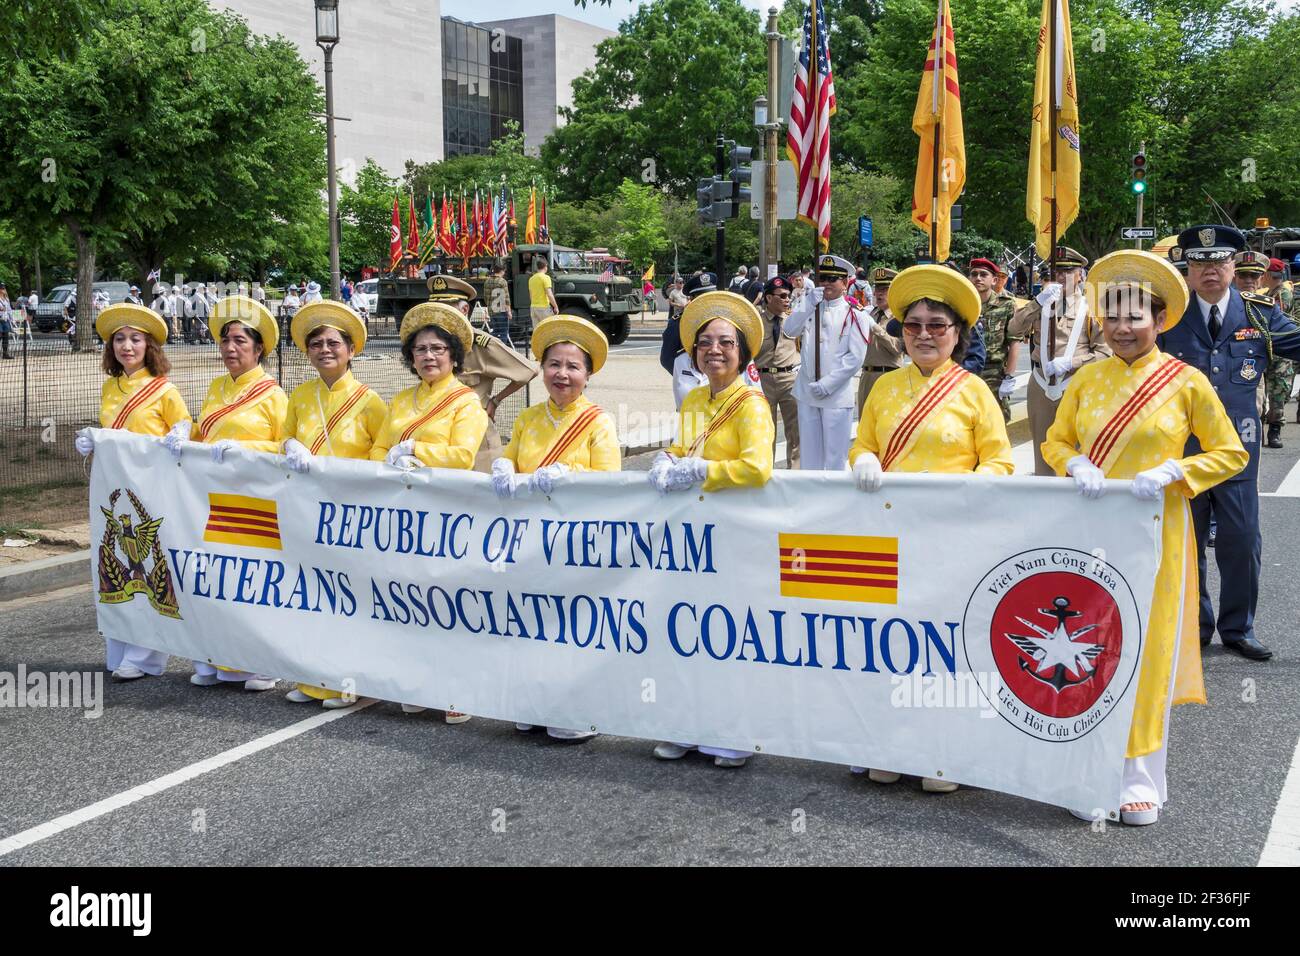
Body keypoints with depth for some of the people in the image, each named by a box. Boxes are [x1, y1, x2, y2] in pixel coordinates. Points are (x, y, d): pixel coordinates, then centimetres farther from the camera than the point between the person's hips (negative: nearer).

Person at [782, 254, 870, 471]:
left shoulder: (855, 315, -4)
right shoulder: (809, 309, 10)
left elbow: (855, 358, -10)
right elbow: (789, 330, -5)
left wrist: (826, 385, -14)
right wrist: (809, 304, -13)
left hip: (837, 395, -4)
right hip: (807, 392, 4)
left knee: (835, 458, 1)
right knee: (809, 455, 12)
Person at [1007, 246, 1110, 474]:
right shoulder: (1042, 304, 13)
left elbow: (1103, 352, -5)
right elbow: (1013, 331, -2)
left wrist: (1070, 363, -16)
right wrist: (1039, 302, -11)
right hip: (1041, 385, 4)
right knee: (1043, 446, 11)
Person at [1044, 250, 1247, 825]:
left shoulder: (1186, 382, -4)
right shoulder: (1088, 378, 5)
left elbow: (1230, 454, 0)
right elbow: (1055, 442, 12)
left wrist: (1171, 471, -15)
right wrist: (1076, 465, -10)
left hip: (1155, 532, -2)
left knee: (1148, 651, 3)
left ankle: (1139, 779, 15)